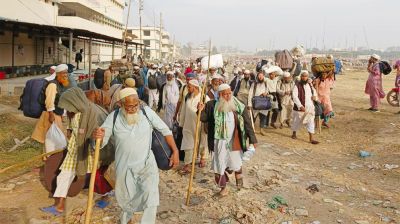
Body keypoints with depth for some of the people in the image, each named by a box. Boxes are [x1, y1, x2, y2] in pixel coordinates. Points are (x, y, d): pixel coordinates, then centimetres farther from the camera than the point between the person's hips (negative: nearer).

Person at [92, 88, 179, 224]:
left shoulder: (147, 111, -12)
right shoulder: (113, 118, -10)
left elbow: (165, 130, -4)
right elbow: (101, 142, -7)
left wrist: (175, 152, -7)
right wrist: (97, 137, -31)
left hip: (146, 164, -1)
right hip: (125, 167, 2)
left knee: (151, 195, -21)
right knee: (125, 199, 20)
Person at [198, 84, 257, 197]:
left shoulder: (239, 107, -7)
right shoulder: (212, 105, -8)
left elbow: (247, 123, -3)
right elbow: (205, 118, 2)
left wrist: (252, 139, -2)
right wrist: (201, 111, -20)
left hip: (234, 141, 0)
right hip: (219, 141, 0)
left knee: (236, 162, 19)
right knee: (219, 165, 8)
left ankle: (238, 177, 50)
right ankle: (223, 188, 24)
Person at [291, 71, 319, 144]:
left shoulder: (310, 85, 9)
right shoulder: (297, 85, -11)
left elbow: (314, 92, 26)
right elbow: (295, 97, -20)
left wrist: (314, 96, 1)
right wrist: (300, 106, -28)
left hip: (310, 108, 5)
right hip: (300, 108, -5)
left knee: (311, 122, 0)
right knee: (297, 122, 11)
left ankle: (311, 139, 3)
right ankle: (294, 134, 36)